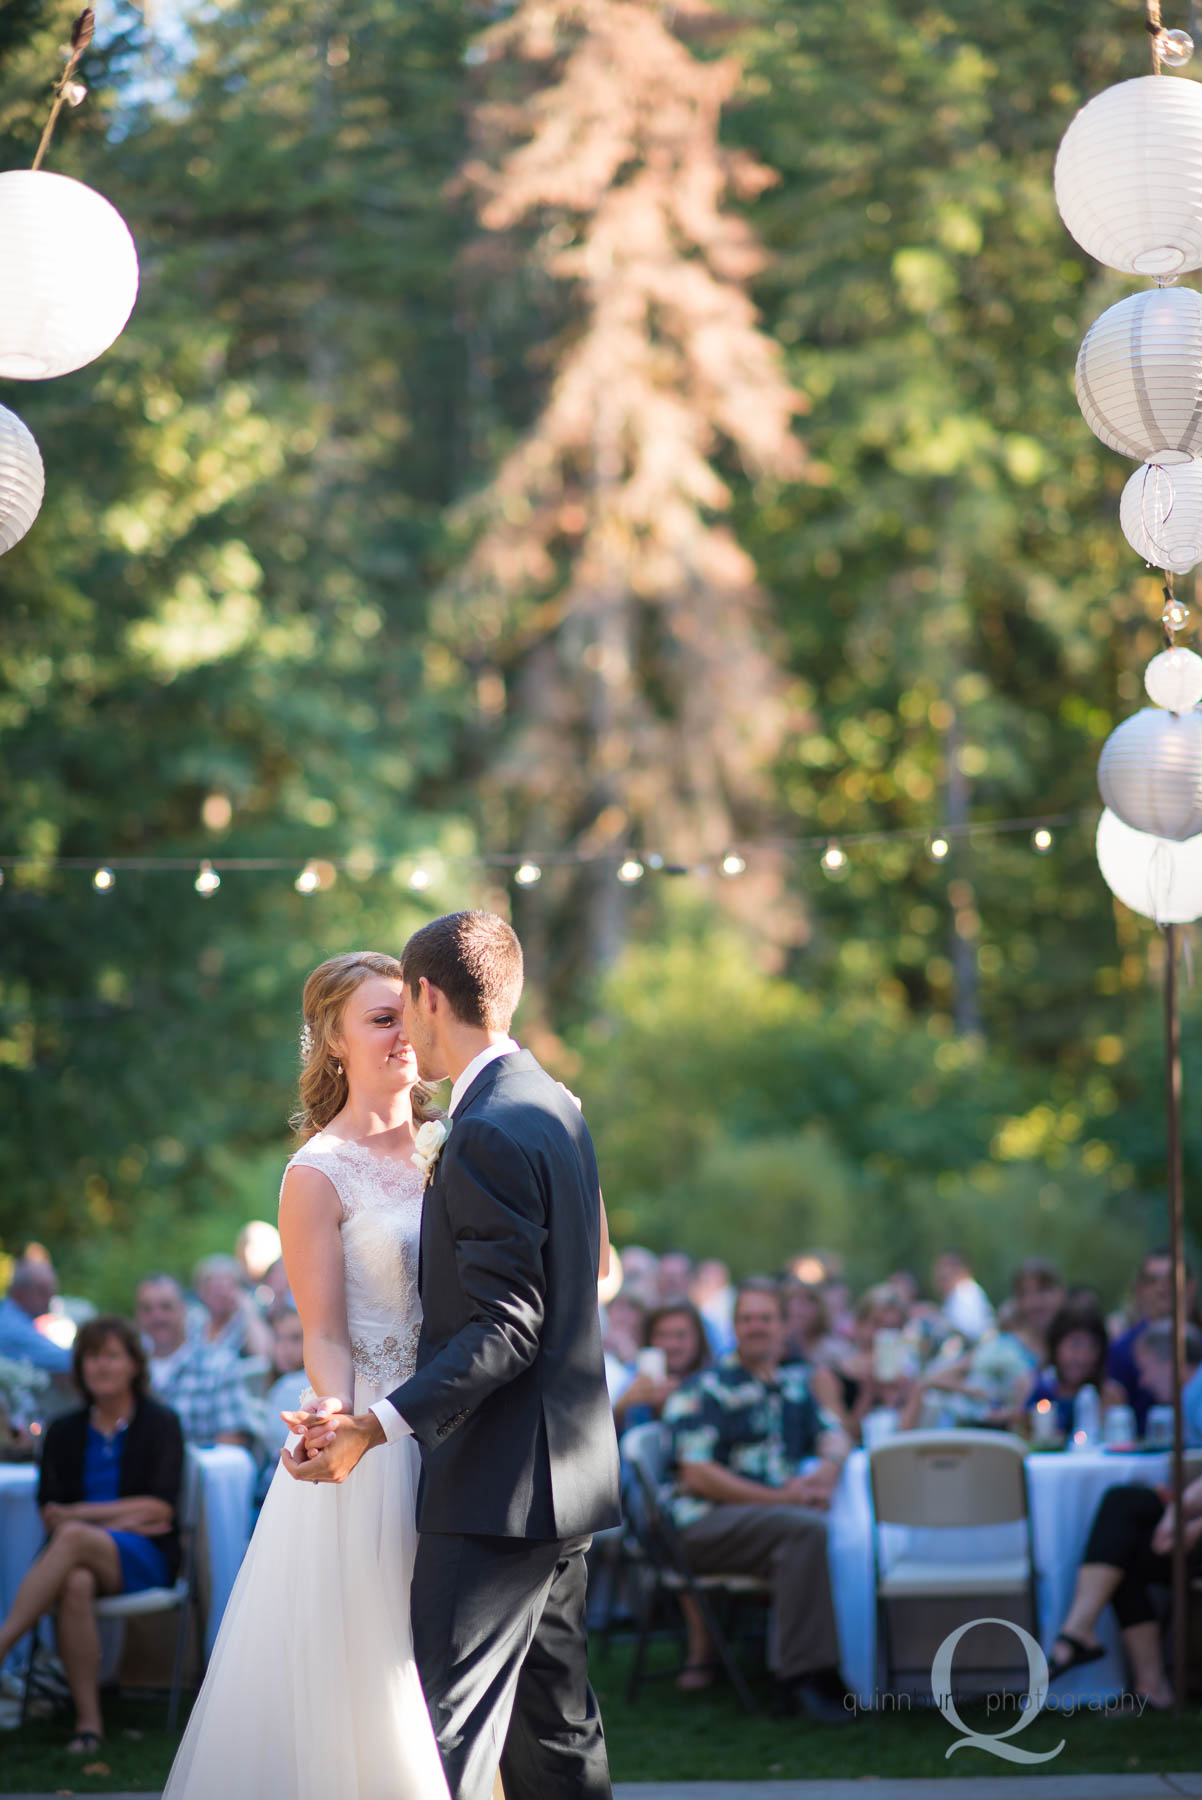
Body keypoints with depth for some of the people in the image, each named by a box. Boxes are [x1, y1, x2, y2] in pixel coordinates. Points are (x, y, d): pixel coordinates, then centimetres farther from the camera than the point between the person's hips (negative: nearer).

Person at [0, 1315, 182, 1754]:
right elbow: (49, 1514, 6)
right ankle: (87, 1722, -40)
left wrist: (80, 1513, -4)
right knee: (74, 1584, -37)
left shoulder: (159, 1423, 9)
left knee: (73, 1538, -36)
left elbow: (160, 1509, -2)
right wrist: (119, 1517, -8)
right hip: (82, 1555, 2)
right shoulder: (65, 1432, 17)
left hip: (146, 1558, -2)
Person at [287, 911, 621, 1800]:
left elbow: (508, 1328, -21)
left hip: (499, 1487, -10)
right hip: (567, 1470, 10)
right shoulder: (555, 1104, 12)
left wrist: (378, 1426, -28)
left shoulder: (489, 1134, -18)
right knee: (556, 1725, 14)